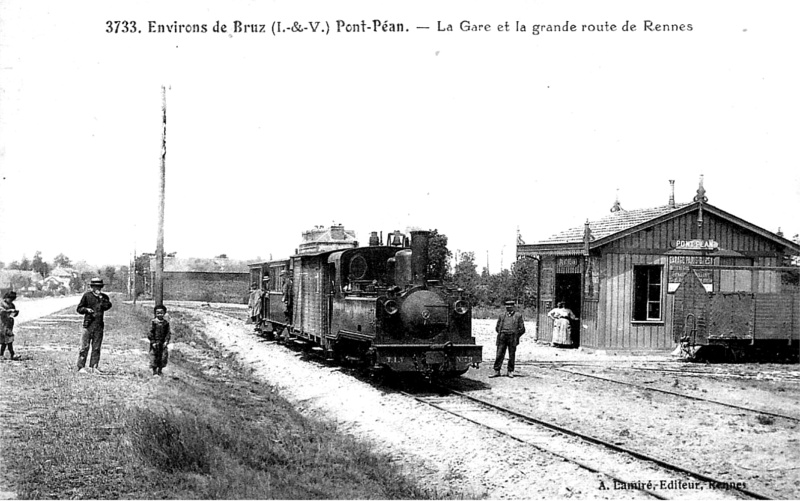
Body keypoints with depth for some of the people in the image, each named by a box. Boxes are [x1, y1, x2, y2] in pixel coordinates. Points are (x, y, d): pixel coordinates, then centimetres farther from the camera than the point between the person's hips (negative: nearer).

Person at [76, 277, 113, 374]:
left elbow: (107, 306, -10)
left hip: (99, 326, 3)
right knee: (84, 347, -4)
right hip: (88, 325, -3)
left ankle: (93, 367, 10)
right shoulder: (87, 295, 2)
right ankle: (81, 367, 0)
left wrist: (101, 298, -18)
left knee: (96, 347, 5)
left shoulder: (104, 297, 9)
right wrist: (87, 310, -13)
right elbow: (79, 308, 5)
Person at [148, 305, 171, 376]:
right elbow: (151, 332, -6)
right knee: (154, 357, -1)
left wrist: (166, 341, -6)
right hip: (155, 343, -3)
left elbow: (168, 333, 6)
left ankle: (159, 370, 20)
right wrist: (153, 342, -11)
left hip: (163, 343, 3)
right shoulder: (153, 322, -6)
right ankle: (154, 371, 11)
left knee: (164, 356, 3)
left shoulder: (166, 322, 3)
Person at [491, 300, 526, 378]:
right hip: (502, 338, 2)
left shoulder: (518, 316, 6)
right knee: (499, 355, -2)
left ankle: (510, 371, 11)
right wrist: (501, 334, 10)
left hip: (512, 338, -2)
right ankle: (497, 371, 0)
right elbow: (497, 327, 21)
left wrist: (516, 336, 2)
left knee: (512, 356, 3)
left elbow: (522, 329, 5)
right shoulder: (502, 315, 15)